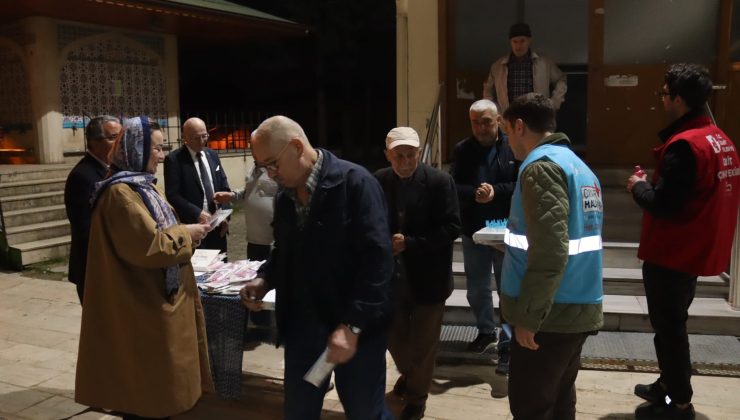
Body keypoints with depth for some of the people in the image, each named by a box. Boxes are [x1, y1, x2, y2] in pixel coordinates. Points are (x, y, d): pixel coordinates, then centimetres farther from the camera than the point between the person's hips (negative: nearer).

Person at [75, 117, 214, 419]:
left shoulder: (142, 184, 11)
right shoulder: (120, 193, -21)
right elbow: (148, 245, -25)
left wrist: (186, 235, 3)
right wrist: (186, 234, -13)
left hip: (159, 294, 10)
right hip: (143, 301, -10)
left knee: (158, 376, 19)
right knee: (145, 380, 4)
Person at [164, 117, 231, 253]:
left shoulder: (212, 155, 11)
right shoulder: (174, 159, -6)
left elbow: (224, 187, 13)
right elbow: (172, 195, -12)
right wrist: (197, 214, -22)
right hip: (193, 226, -5)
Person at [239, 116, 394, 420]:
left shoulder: (355, 182, -15)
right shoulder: (284, 196, 7)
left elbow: (376, 259, -19)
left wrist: (352, 325, -22)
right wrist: (265, 278, 0)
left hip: (356, 327, -6)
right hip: (301, 324, 6)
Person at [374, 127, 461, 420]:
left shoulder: (439, 181, -13)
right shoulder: (378, 181, -4)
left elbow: (451, 228, -15)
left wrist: (410, 244, -22)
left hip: (428, 277, -3)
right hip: (391, 275, 3)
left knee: (422, 343, 12)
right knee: (394, 335, 20)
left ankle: (416, 396, 35)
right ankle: (408, 374, 51)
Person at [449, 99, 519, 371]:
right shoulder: (462, 150, 2)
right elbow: (452, 186, -4)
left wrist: (496, 191, -23)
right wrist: (474, 193, -22)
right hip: (473, 232, 4)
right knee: (476, 290, 18)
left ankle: (508, 345, 15)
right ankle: (486, 332, 40)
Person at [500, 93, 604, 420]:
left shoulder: (542, 166, -15)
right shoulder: (579, 166, 14)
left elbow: (550, 252, -24)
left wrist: (528, 316, -19)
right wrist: (514, 240, 27)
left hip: (552, 313, -9)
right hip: (579, 309, 9)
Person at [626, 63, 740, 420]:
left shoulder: (684, 144, -23)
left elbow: (662, 205, -24)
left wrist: (639, 186, -6)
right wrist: (653, 183, 9)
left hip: (672, 254, -9)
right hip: (694, 251, 9)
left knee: (669, 327, 4)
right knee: (671, 323, 22)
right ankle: (668, 384, 36)